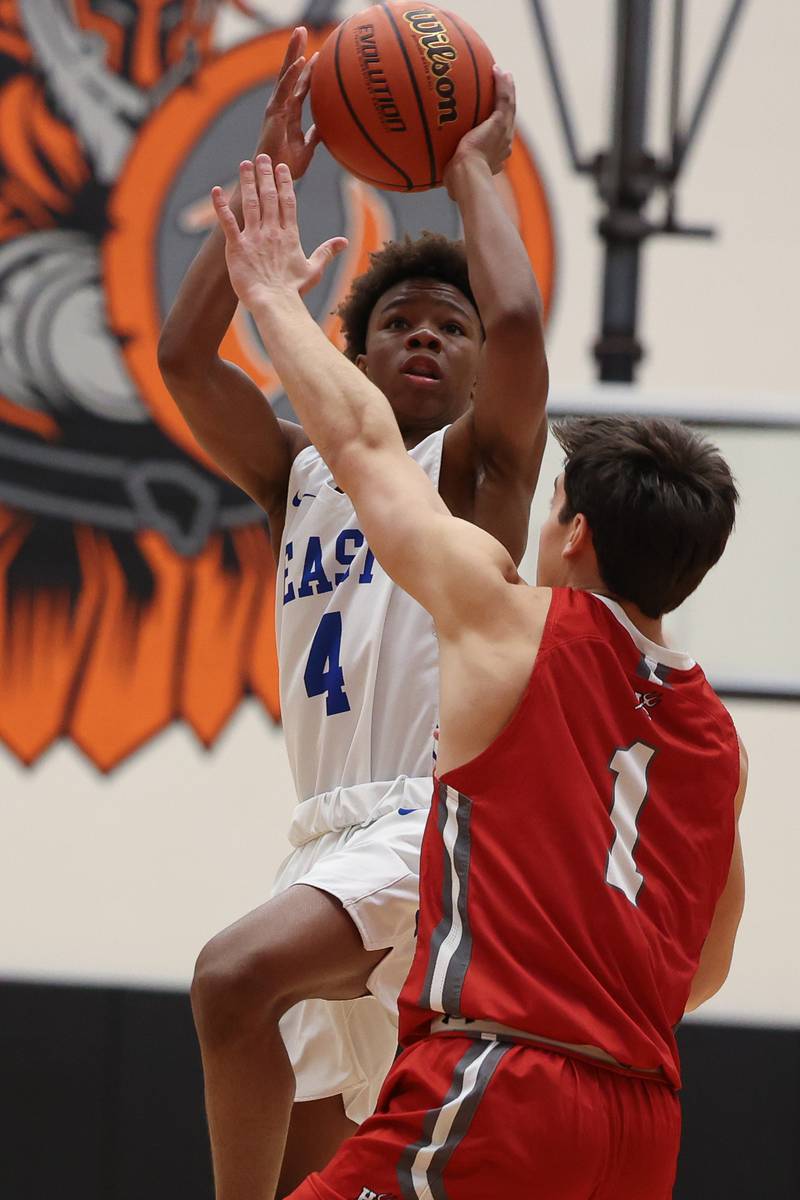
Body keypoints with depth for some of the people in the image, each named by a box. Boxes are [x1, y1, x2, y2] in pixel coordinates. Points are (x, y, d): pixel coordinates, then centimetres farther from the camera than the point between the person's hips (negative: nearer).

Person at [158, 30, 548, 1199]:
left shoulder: (476, 465, 3)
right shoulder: (301, 476, 18)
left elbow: (518, 324, -17)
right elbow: (185, 356, 5)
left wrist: (475, 168, -2)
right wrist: (272, 173, 6)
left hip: (437, 820, -7)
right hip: (331, 839, 7)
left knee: (236, 974, -33)